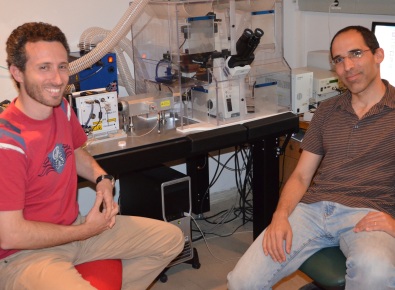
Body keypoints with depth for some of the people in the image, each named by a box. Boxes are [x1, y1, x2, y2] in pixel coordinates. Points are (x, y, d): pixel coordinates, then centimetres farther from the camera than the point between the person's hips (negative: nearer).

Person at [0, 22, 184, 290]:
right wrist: (85, 230, -14)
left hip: (72, 227, 8)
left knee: (172, 239, 9)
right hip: (26, 253, -8)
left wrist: (102, 177, -2)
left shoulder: (62, 109, -2)